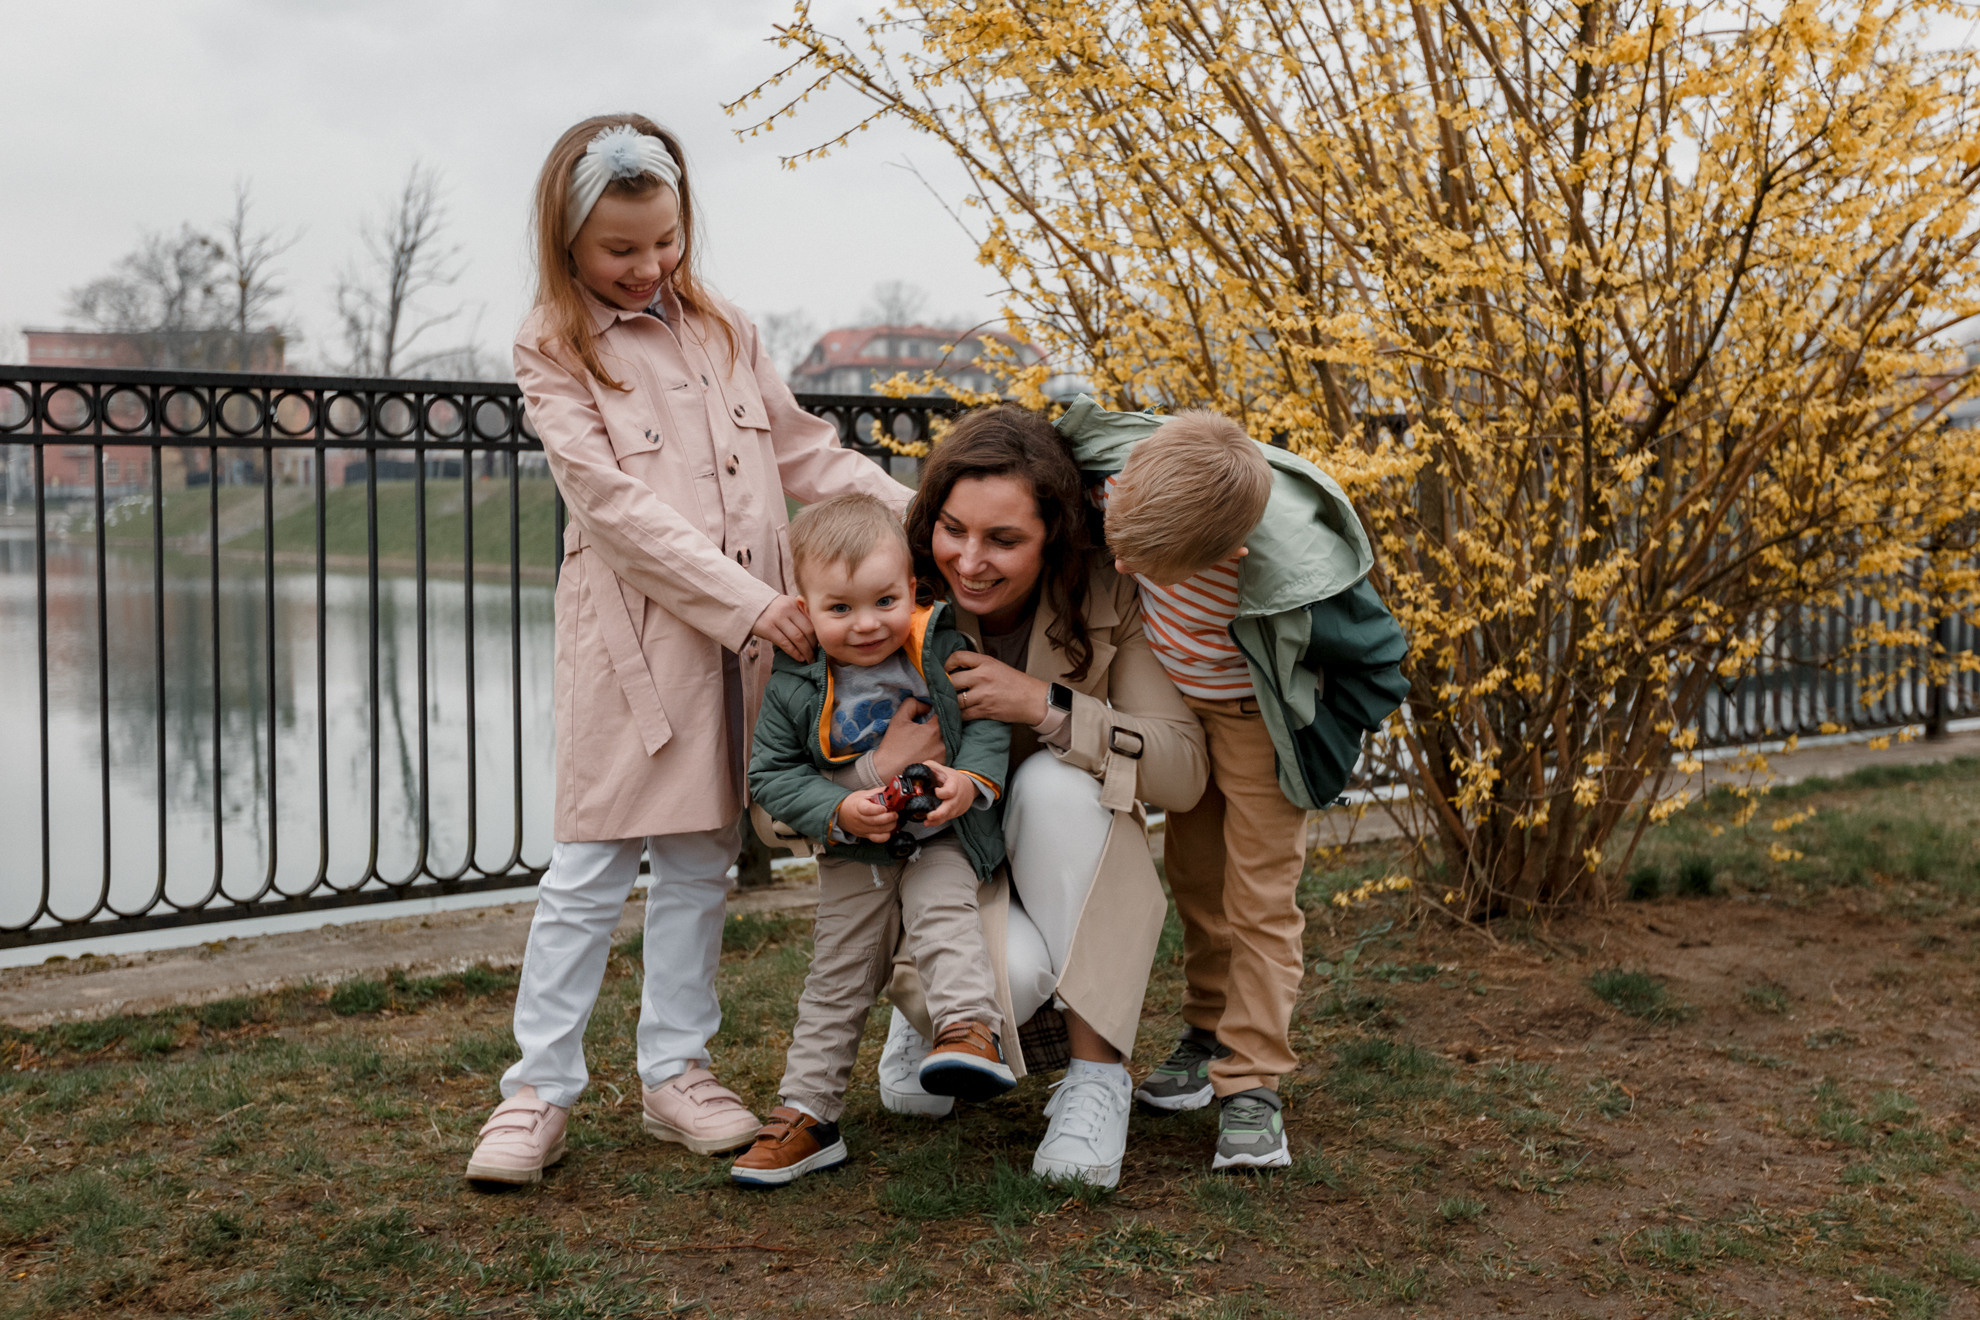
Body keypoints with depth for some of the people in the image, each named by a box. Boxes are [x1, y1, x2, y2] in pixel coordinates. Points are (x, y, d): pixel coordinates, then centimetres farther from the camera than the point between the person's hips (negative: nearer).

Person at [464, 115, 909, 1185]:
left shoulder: (720, 330, 12)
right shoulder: (553, 349, -4)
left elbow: (805, 450, 16)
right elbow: (618, 504, -13)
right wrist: (750, 602, -18)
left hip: (743, 637, 5)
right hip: (630, 635, -5)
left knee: (700, 861, 11)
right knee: (591, 866, -2)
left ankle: (675, 1072, 22)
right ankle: (540, 1089, 9)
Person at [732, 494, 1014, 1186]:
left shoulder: (942, 650, -14)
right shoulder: (795, 685, -14)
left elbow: (990, 719, -7)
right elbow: (772, 773, -11)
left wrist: (972, 780, -25)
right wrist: (839, 812, -25)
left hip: (945, 836, -1)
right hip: (855, 853, 1)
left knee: (942, 914, -31)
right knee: (837, 976, 8)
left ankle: (972, 1031, -33)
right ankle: (807, 1114, 16)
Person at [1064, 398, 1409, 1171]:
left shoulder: (1287, 575, -41)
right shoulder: (1114, 465, -31)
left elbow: (1376, 665, -23)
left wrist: (1310, 765, -17)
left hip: (1256, 716, -5)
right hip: (1176, 701, 6)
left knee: (1259, 896, -3)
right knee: (1192, 872, 17)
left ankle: (1251, 1086, 7)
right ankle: (1207, 1034, 34)